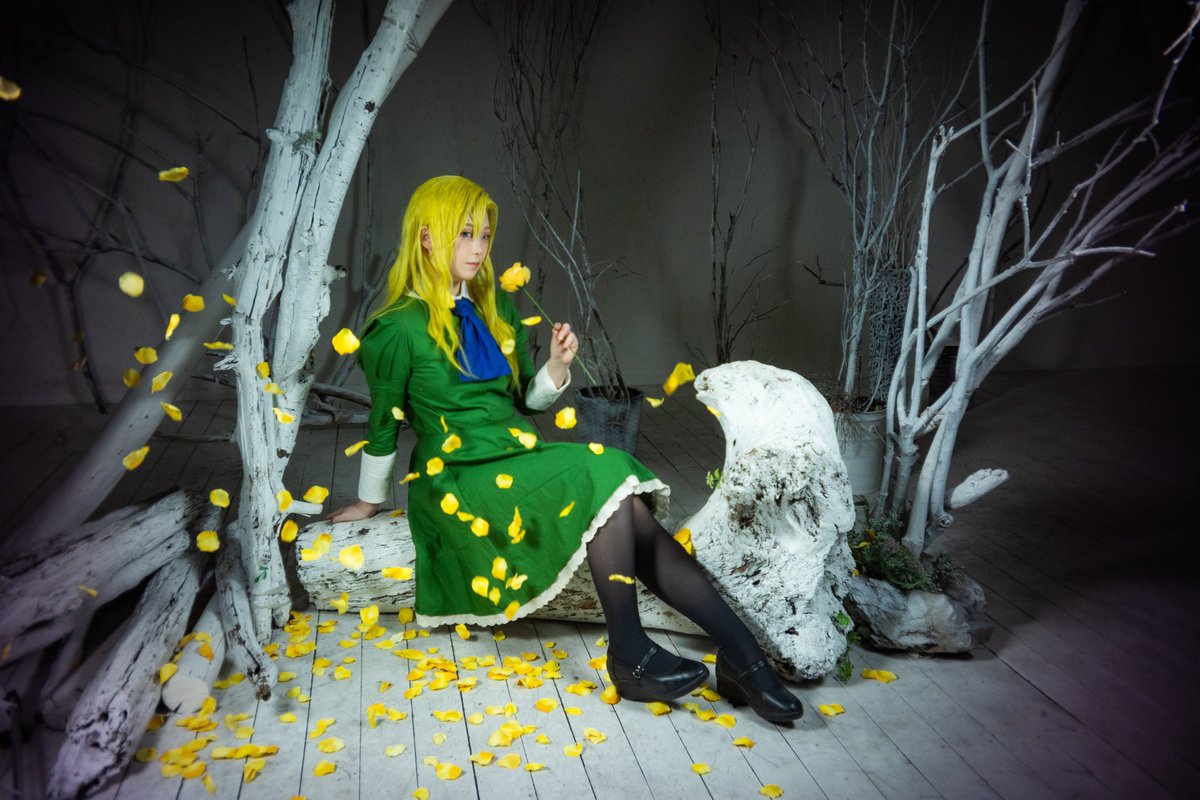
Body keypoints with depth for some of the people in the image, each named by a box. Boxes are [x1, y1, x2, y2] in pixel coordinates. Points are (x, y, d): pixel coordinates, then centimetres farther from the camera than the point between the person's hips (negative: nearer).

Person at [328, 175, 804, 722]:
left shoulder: (495, 311, 16)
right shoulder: (400, 327, -4)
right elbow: (384, 423, 4)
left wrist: (557, 366, 0)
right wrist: (370, 501, 13)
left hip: (520, 458, 6)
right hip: (460, 478, -6)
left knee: (633, 515, -23)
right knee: (605, 474, -30)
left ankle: (740, 650, -28)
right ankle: (629, 655, -27)